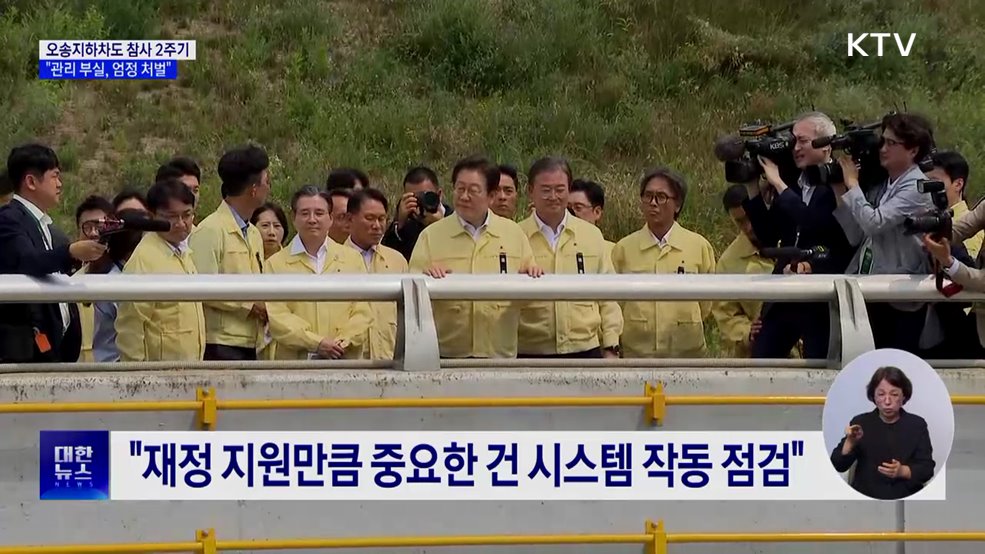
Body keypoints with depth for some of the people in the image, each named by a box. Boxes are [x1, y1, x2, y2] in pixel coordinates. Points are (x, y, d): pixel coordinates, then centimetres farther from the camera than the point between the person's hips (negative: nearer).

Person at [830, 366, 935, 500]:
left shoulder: (917, 425, 5)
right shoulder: (860, 423, 5)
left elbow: (927, 469, 0)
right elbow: (839, 466, 0)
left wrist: (902, 471, -18)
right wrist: (850, 443, -18)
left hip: (906, 500, 0)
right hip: (865, 500, 0)